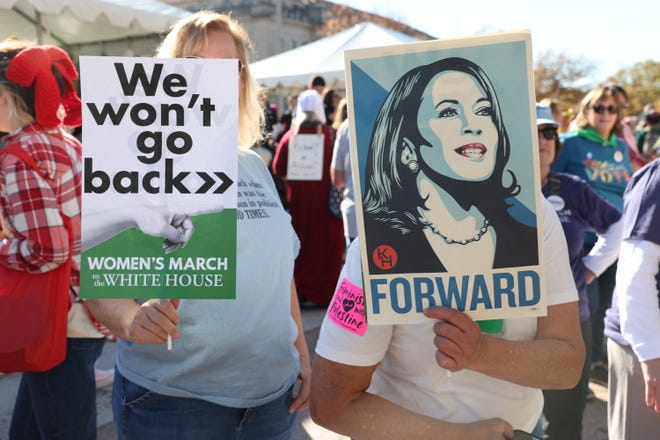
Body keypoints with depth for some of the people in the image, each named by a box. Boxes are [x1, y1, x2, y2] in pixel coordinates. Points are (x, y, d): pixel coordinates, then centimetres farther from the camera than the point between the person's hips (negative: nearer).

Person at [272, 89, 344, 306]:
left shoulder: (290, 136, -6)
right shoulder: (330, 134, -9)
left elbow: (278, 170, -3)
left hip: (298, 199, 2)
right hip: (326, 198, -1)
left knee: (302, 245, 11)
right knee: (327, 246, 8)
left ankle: (302, 292, 16)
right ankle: (324, 292, 11)